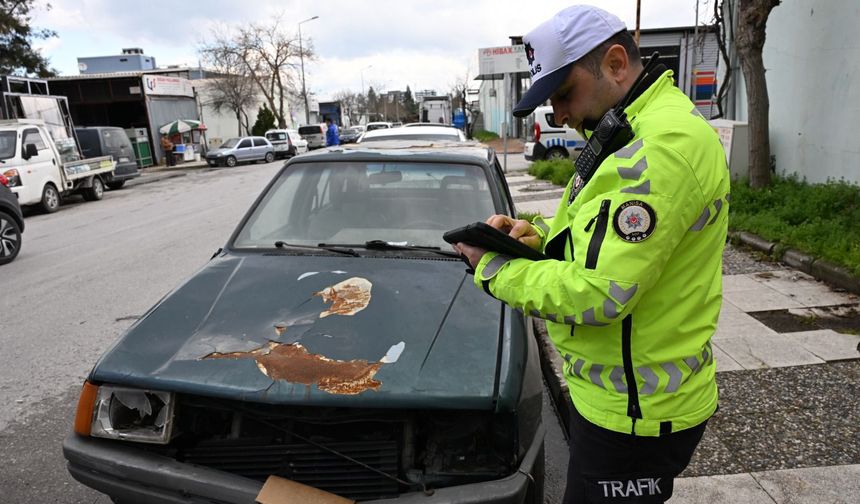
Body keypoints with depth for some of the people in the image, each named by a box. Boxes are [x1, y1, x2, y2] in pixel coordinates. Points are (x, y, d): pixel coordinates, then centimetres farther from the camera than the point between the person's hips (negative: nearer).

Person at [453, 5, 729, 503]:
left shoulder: (664, 146, -26)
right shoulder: (636, 129, 9)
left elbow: (596, 294, -29)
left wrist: (494, 267, -15)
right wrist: (539, 232, -1)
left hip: (634, 410, -10)